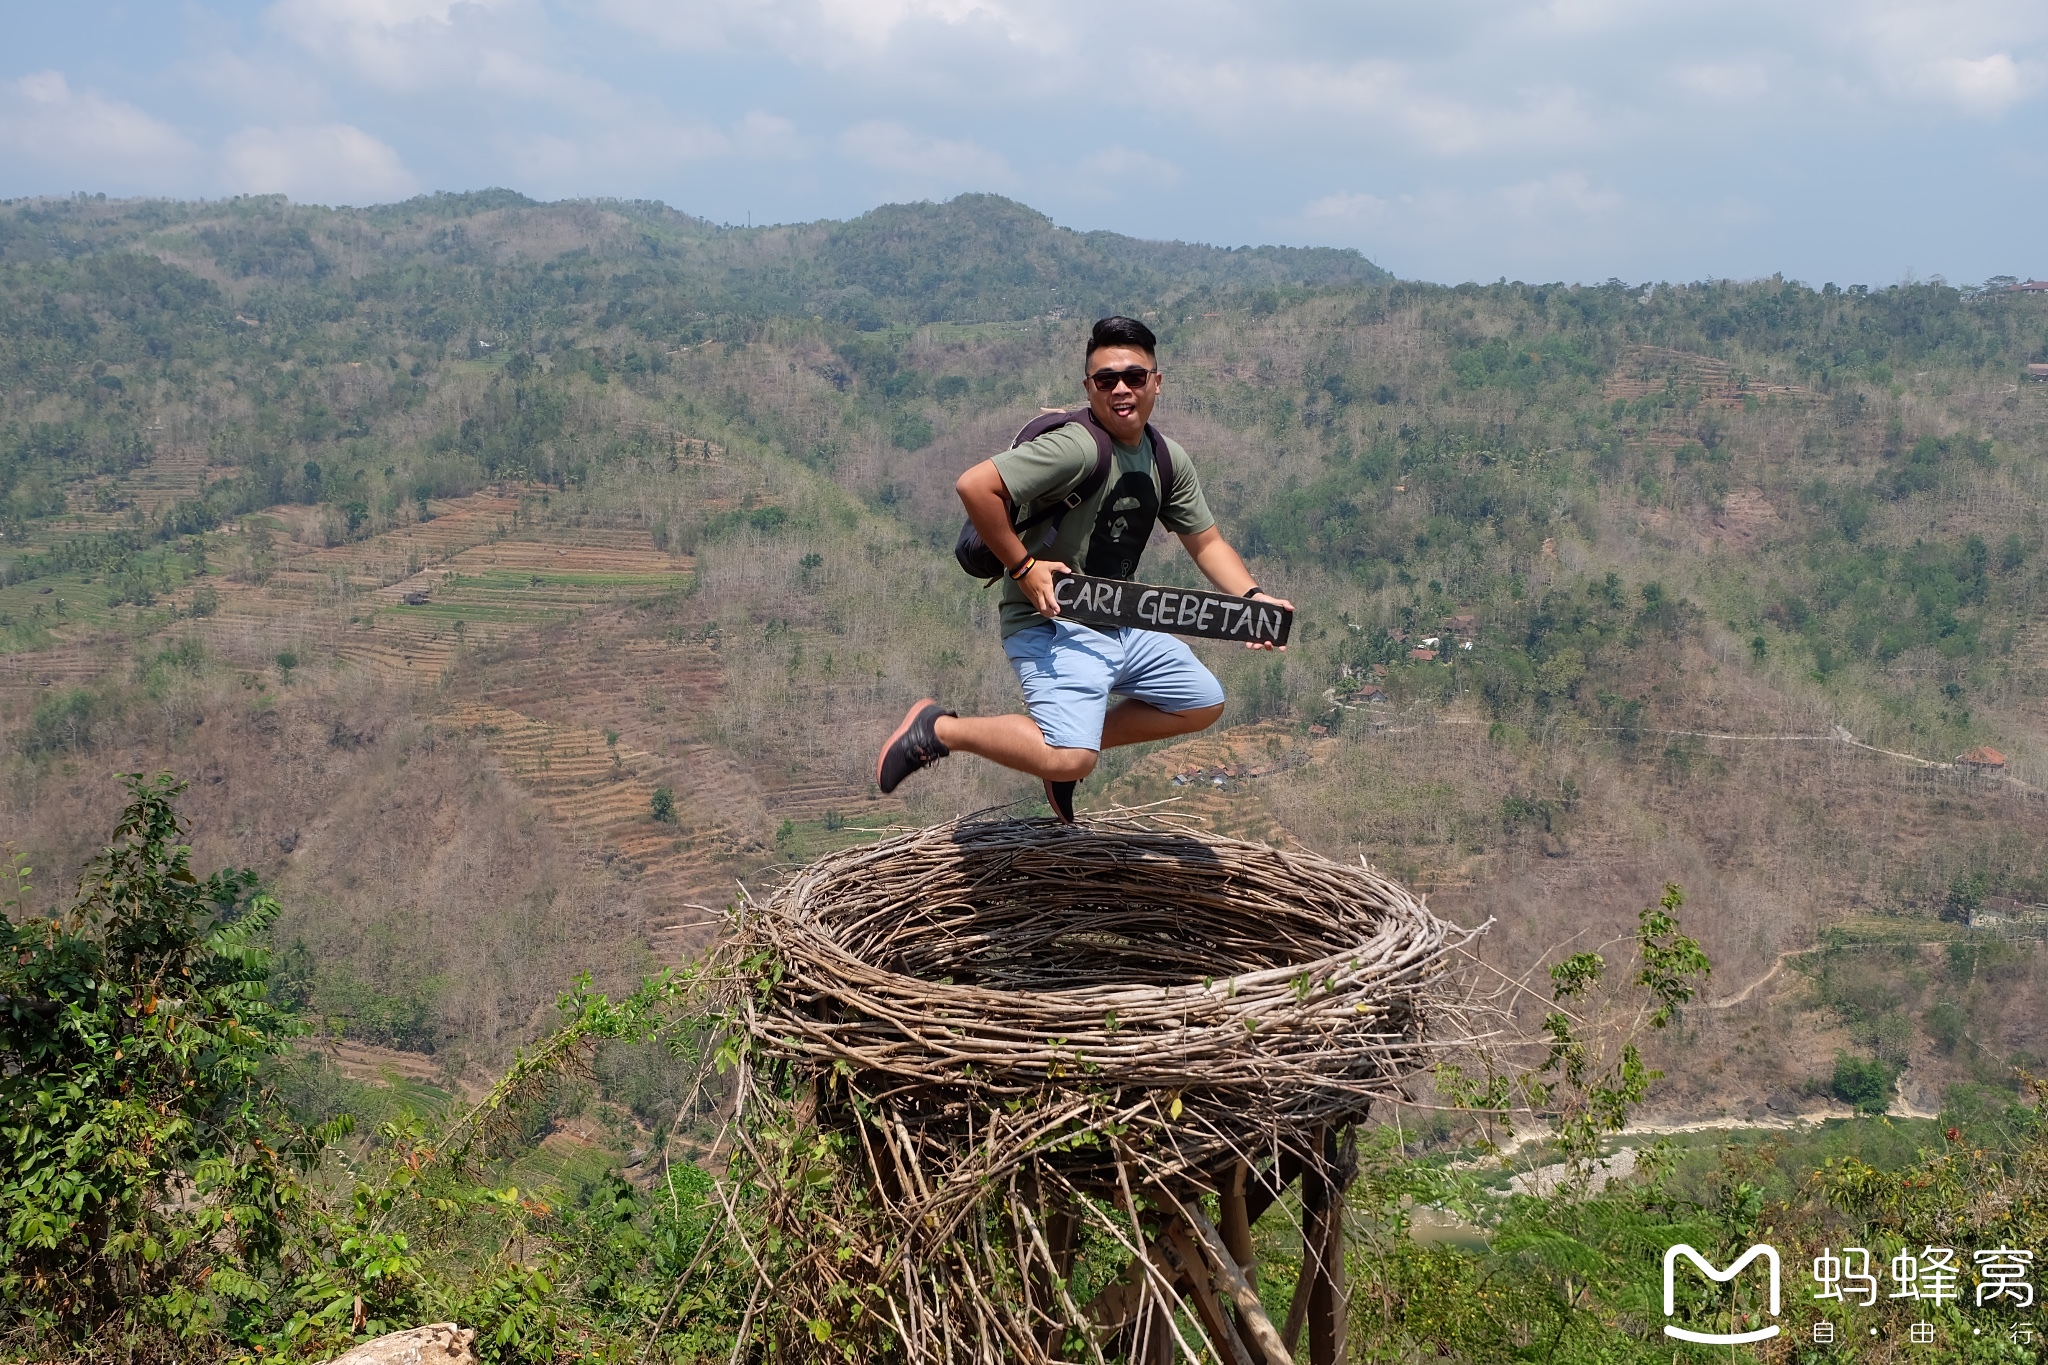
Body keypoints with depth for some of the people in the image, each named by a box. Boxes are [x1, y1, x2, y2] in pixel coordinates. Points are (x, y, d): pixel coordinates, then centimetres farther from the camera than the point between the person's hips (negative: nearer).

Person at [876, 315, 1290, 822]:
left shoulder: (1170, 460, 7)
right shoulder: (1076, 448, -21)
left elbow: (1207, 542, 14)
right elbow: (973, 486, -28)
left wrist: (1253, 596, -3)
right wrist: (1022, 566, -23)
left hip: (1122, 623, 9)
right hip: (1051, 624, -9)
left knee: (1204, 703, 17)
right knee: (1069, 761, -26)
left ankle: (1068, 741, 22)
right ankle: (939, 728, -5)